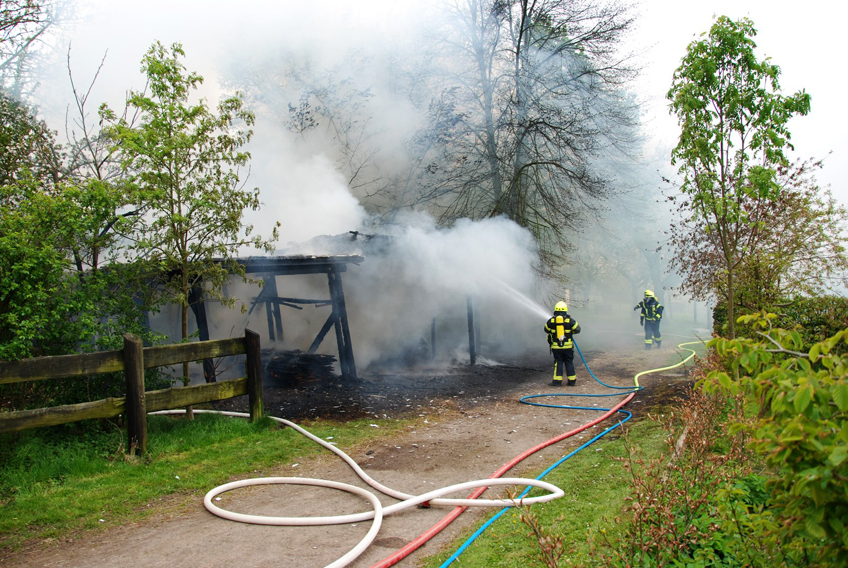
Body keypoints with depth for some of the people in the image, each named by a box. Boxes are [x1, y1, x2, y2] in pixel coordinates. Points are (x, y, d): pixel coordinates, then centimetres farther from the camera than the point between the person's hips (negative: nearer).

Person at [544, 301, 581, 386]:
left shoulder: (551, 321, -2)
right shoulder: (570, 320, -4)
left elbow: (546, 330, 12)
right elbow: (577, 329, 3)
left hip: (556, 347, 0)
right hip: (568, 347, 0)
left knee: (558, 362, 5)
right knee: (569, 363, 9)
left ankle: (557, 380, 0)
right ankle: (572, 380, 13)